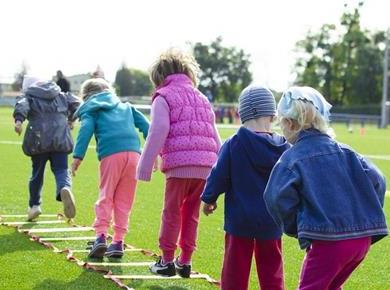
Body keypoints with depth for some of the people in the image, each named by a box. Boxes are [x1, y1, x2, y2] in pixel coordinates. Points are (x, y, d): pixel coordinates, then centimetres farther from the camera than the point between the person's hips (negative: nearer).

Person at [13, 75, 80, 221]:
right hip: (60, 138, 1)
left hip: (39, 139, -1)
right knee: (61, 170, -1)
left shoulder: (28, 97, 11)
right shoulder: (61, 96, 22)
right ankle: (65, 188, -35)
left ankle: (34, 205, 24)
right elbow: (76, 103, 15)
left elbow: (22, 106, -10)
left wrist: (18, 120, -28)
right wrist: (70, 119, 30)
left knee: (37, 172, 14)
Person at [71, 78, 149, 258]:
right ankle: (118, 241, 7)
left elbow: (86, 130, -1)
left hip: (111, 155, -3)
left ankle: (101, 236, -10)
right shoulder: (126, 107, 31)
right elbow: (145, 125, 21)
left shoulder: (91, 110, 18)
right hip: (134, 152, 3)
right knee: (124, 200, 9)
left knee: (106, 196, 4)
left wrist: (78, 156, -8)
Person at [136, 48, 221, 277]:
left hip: (179, 164, -5)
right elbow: (215, 138, 21)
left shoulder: (164, 97, 4)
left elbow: (158, 133, -8)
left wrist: (145, 166, -7)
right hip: (205, 167, 5)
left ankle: (167, 261, 11)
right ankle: (185, 261, 17)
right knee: (191, 214, 14)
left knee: (172, 212, 5)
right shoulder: (202, 98, 24)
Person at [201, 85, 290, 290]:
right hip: (271, 222, 2)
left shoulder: (233, 144, -13)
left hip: (240, 219, -2)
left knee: (235, 272, 6)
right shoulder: (283, 147, -4)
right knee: (271, 273, 12)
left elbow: (219, 175, -7)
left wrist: (209, 199, 10)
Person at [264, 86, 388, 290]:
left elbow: (279, 198, -17)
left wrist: (294, 228, 0)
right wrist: (368, 217, 15)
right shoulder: (344, 151, 11)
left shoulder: (291, 158, -5)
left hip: (328, 241, -6)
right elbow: (376, 181, 6)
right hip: (362, 238, 6)